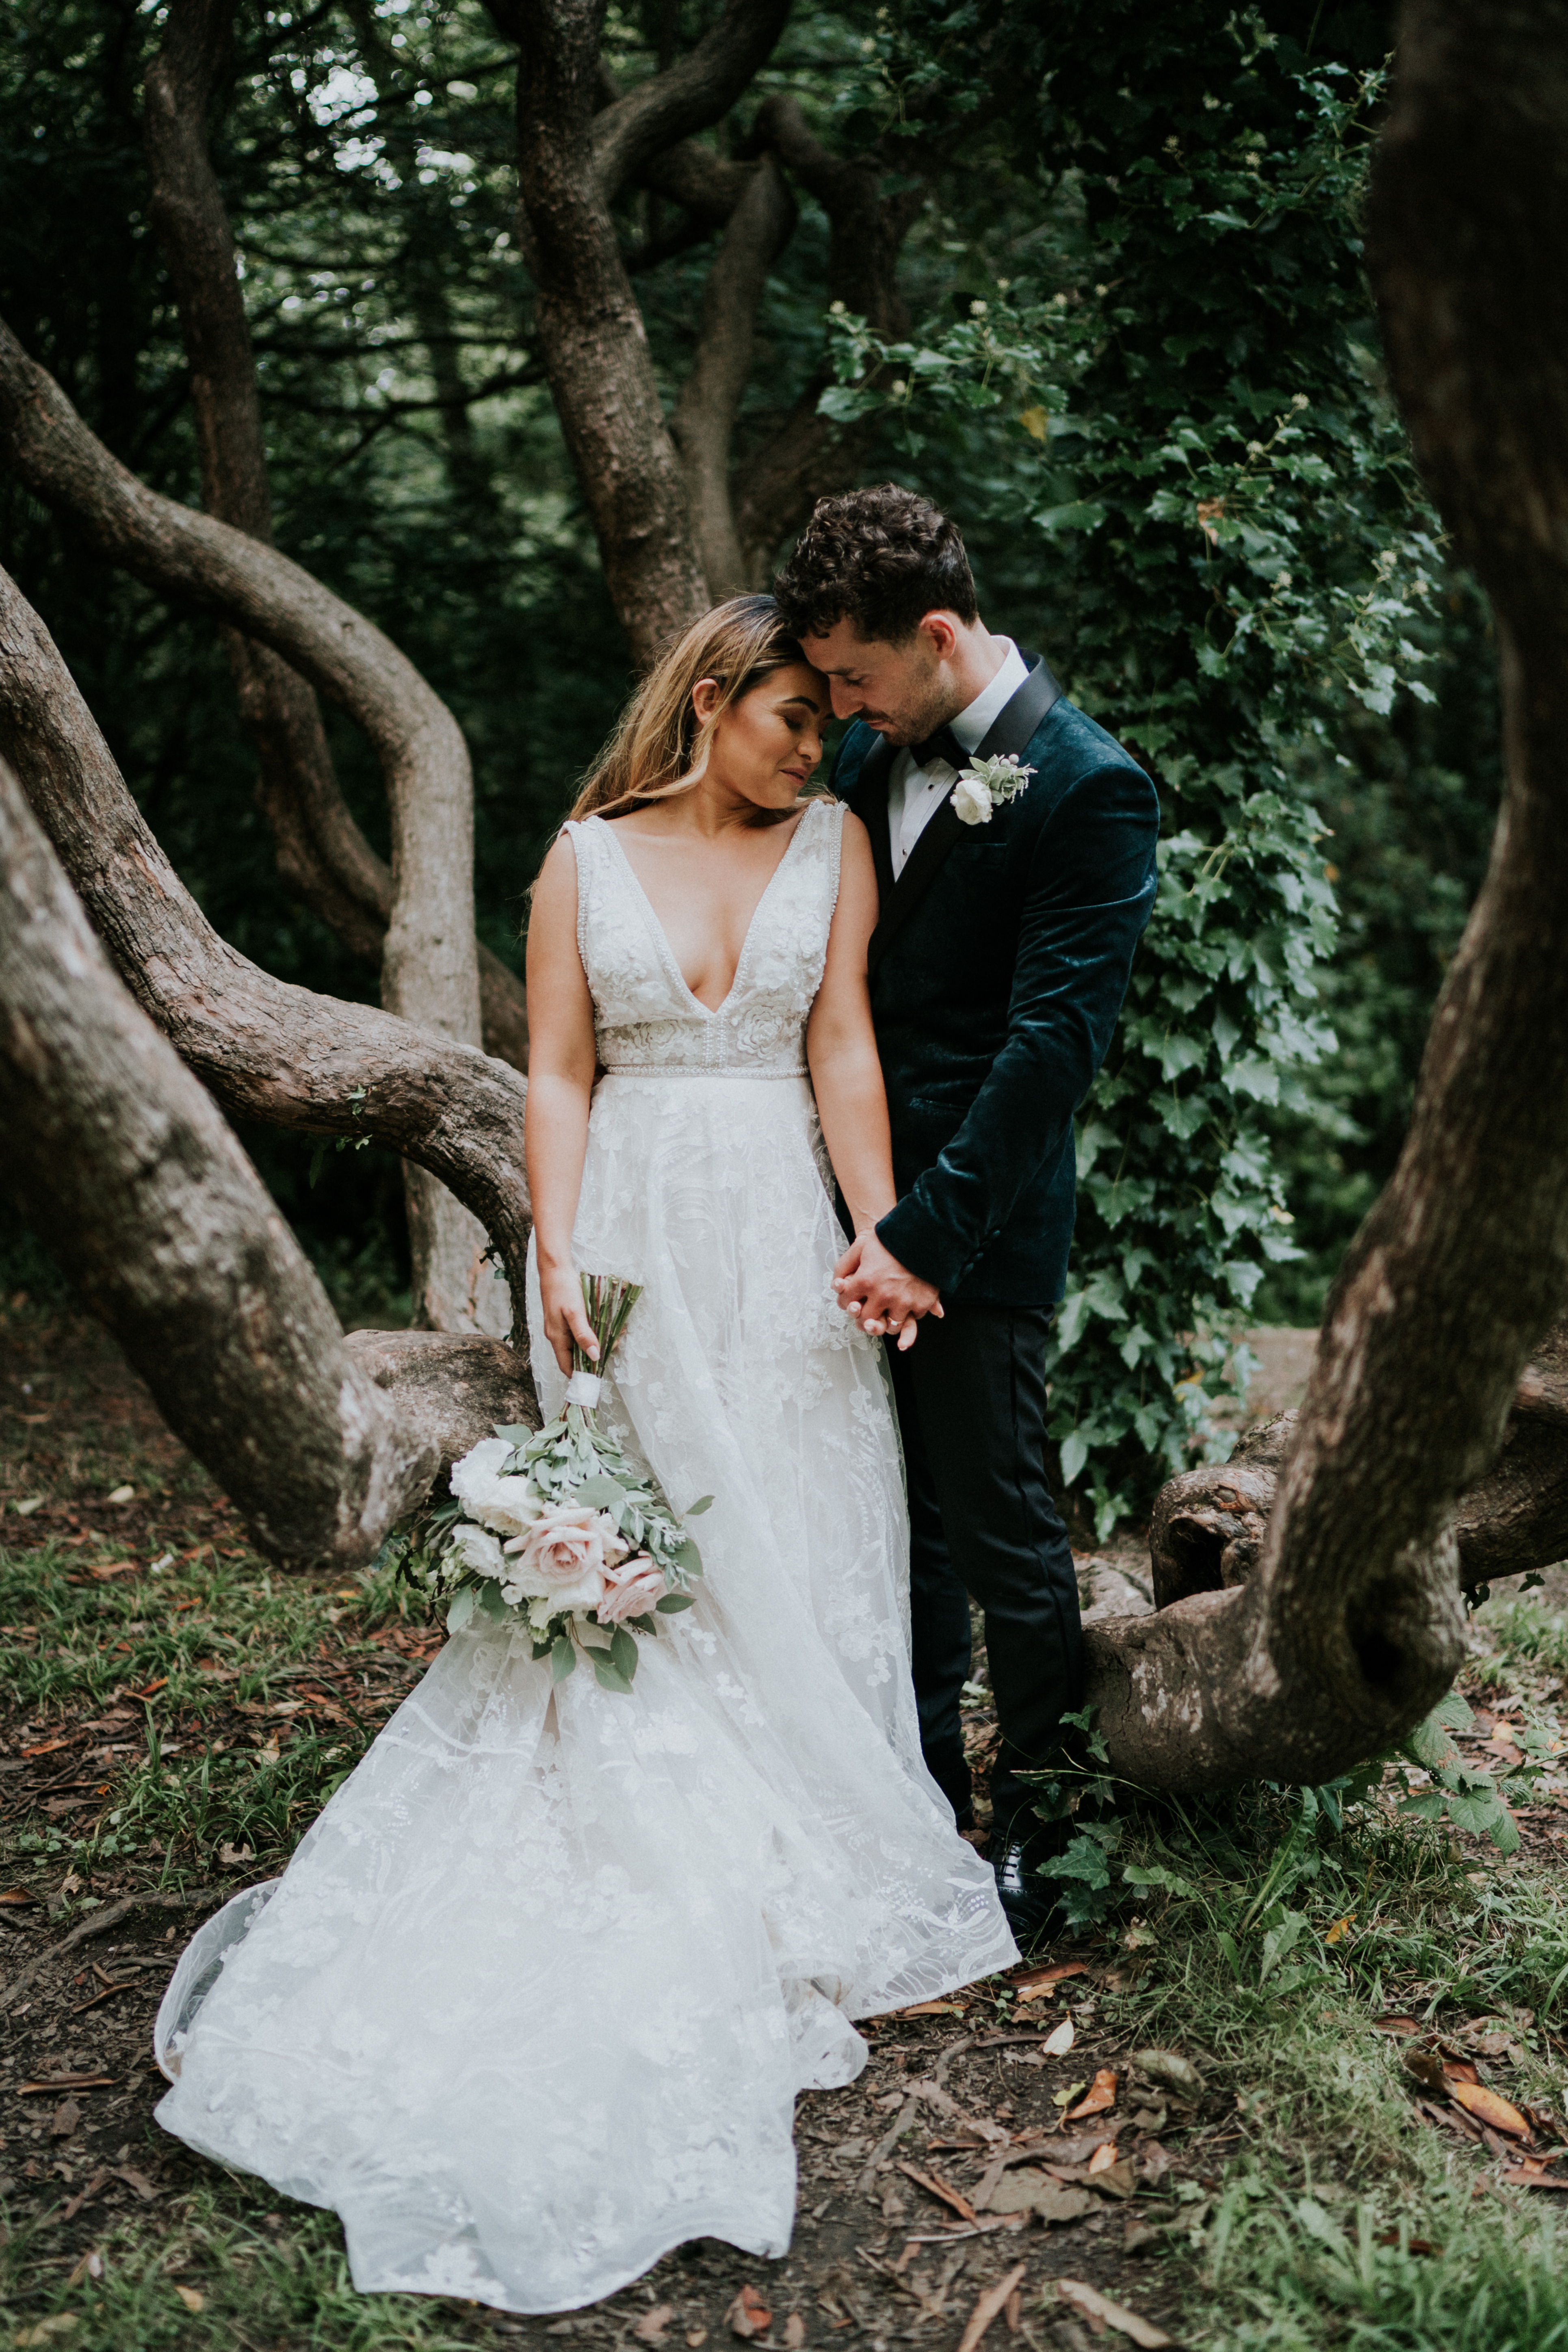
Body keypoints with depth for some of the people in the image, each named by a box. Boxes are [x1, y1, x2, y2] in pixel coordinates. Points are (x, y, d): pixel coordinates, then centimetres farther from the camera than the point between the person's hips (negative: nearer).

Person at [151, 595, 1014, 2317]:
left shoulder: (833, 842, 6)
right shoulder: (589, 856, 5)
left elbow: (844, 1046, -3)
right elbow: (558, 1073, 2)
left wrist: (882, 1237, -13)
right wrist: (557, 1252, -11)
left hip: (776, 1242, 1)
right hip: (633, 1233, 0)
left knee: (789, 1549, 4)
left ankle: (792, 1860, 18)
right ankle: (644, 1863, 15)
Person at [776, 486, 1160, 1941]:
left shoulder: (1087, 788, -13)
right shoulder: (871, 757, 9)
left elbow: (1052, 1041, -18)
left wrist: (928, 1232, -21)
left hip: (976, 1224, -7)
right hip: (858, 1195, 7)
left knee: (1000, 1525, 4)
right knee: (901, 1518, 17)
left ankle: (1038, 1832, 23)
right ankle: (920, 1796, 34)